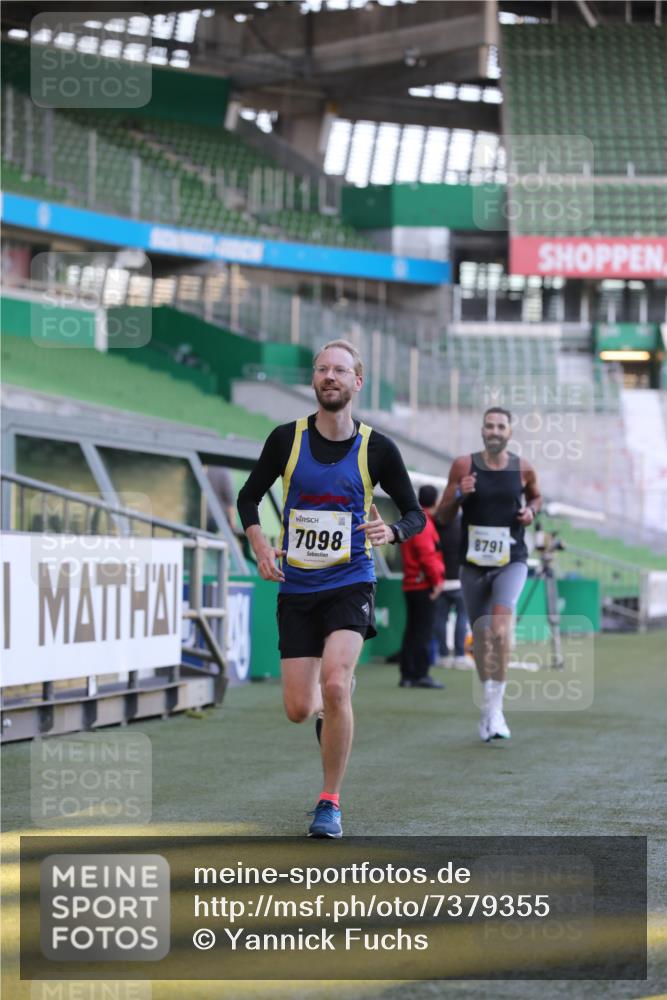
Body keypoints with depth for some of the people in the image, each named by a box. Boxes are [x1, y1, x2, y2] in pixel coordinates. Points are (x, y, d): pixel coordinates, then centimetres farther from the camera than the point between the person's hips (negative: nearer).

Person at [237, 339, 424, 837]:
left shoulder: (377, 449, -3)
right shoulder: (286, 439, -1)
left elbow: (416, 513, 5)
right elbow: (249, 497, 11)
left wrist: (391, 531, -18)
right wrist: (260, 544, -6)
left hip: (350, 585, -2)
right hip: (296, 589, 2)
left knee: (334, 685, -23)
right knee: (299, 710, 0)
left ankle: (331, 802, -7)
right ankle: (330, 707, 41)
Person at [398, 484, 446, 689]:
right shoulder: (423, 523, -14)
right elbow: (427, 555, -19)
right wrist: (437, 580, -14)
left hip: (411, 585, 9)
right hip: (424, 585, -9)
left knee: (412, 631, 11)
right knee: (424, 632, -7)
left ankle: (407, 674, 13)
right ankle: (420, 674, -8)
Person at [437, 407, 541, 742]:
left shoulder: (523, 468, 0)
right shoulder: (463, 465, -3)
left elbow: (535, 496, 22)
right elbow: (443, 517, 2)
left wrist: (531, 511, -1)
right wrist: (458, 494, -17)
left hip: (511, 561, -1)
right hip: (474, 563, 1)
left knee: (502, 618, -26)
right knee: (480, 636, 9)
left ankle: (494, 707, -23)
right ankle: (489, 707, 29)